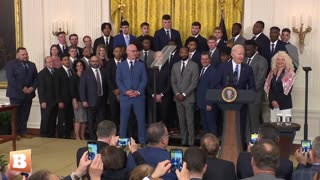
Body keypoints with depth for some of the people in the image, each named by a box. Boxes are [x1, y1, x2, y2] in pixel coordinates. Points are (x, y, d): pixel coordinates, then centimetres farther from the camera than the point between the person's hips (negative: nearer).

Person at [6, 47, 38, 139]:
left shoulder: (32, 65, 15)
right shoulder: (11, 64, -2)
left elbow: (36, 78, 12)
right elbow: (11, 78, -12)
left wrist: (33, 87, -7)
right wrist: (22, 88, -16)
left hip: (28, 93, 5)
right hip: (16, 94, -4)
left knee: (25, 114, 6)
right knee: (15, 114, 1)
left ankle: (23, 131, 13)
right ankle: (15, 132, 9)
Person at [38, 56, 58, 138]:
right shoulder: (42, 73, -4)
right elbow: (40, 89, -8)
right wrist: (42, 101, -14)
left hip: (55, 101, 5)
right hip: (47, 102, -5)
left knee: (53, 120, 6)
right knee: (46, 120, 0)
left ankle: (52, 135, 13)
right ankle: (43, 136, 9)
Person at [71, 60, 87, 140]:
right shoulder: (74, 77, -2)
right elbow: (72, 90, -5)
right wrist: (75, 101, -12)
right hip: (77, 100, -4)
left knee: (84, 119, 4)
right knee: (78, 119, -5)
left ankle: (82, 136, 12)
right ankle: (77, 137, 3)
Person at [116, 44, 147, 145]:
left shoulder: (141, 65, 8)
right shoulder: (121, 65, 8)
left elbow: (144, 80, 2)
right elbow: (118, 81, 1)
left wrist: (138, 91, -12)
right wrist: (126, 91, -13)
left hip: (139, 96, 0)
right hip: (125, 96, 0)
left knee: (141, 119, 1)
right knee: (124, 120, 4)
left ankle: (142, 141, 10)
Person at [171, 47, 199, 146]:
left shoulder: (194, 65, -2)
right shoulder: (175, 66, 12)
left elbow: (194, 83, -8)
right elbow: (173, 82, 11)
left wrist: (184, 94, -12)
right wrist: (177, 94, -3)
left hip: (188, 98, -4)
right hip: (178, 98, 4)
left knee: (189, 121, -3)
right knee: (181, 121, 8)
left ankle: (191, 142, 5)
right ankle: (183, 140, 15)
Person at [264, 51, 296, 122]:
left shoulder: (289, 74, -4)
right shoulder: (272, 72, 11)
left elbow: (287, 90, -8)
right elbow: (268, 88, 7)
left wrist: (278, 101, -8)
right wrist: (272, 100, -5)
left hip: (284, 104, -4)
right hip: (273, 104, 5)